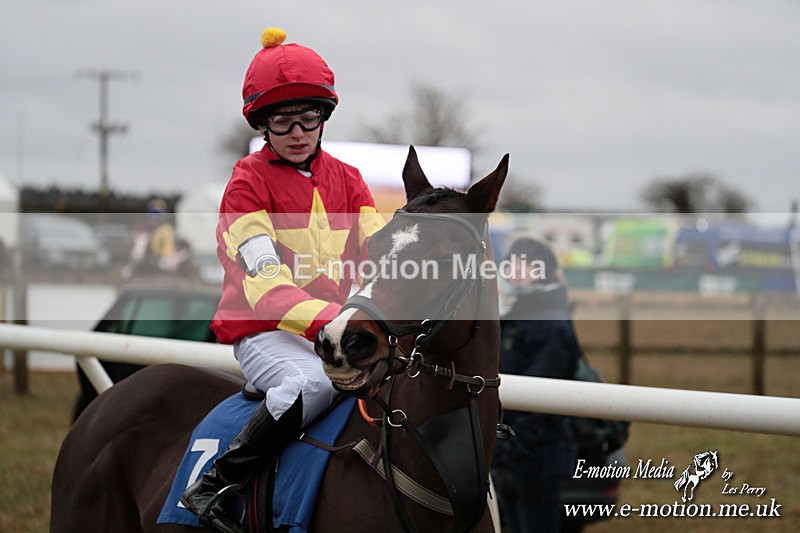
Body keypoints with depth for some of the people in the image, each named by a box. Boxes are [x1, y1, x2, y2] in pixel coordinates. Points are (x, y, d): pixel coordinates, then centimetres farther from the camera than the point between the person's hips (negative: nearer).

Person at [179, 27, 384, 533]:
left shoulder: (346, 179, 12)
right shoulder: (249, 182, -5)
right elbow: (266, 281, -18)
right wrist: (326, 321, -35)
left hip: (333, 327, 6)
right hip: (265, 332, -6)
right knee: (313, 381, -36)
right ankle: (212, 485, -25)